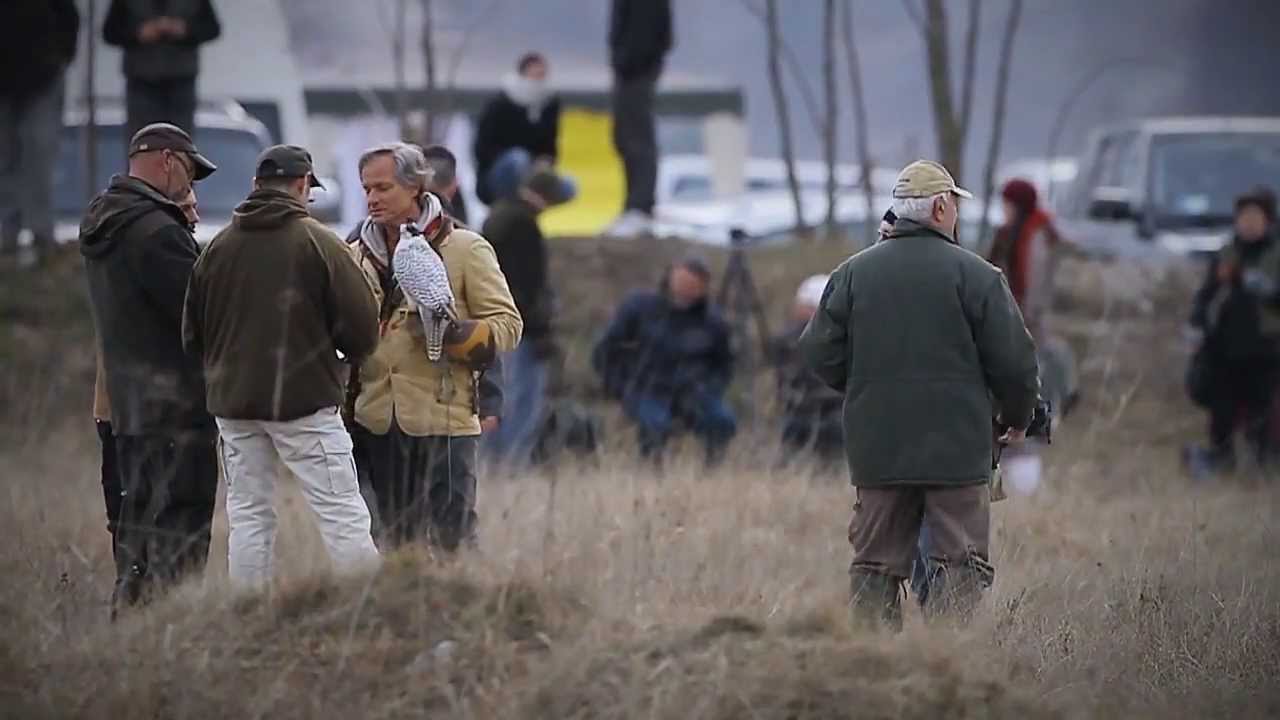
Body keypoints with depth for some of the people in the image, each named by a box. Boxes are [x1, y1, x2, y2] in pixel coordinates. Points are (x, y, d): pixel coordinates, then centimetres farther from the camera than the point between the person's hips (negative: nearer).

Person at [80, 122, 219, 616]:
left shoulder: (104, 229, 14)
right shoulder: (156, 232, -18)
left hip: (126, 405, 10)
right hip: (179, 408, -10)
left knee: (138, 529, 16)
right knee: (179, 537, -8)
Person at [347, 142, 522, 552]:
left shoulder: (464, 249, 0)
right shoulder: (357, 256, 14)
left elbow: (507, 326, -3)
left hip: (443, 419, -5)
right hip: (376, 421, 5)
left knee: (452, 539, -5)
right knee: (397, 540, 8)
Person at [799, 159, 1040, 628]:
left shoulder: (853, 273, 5)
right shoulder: (975, 274, -5)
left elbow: (820, 353, 6)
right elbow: (1013, 360, -4)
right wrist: (1018, 415, 15)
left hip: (876, 447, 4)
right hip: (956, 448, -3)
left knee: (874, 563, 9)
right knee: (961, 563, 0)